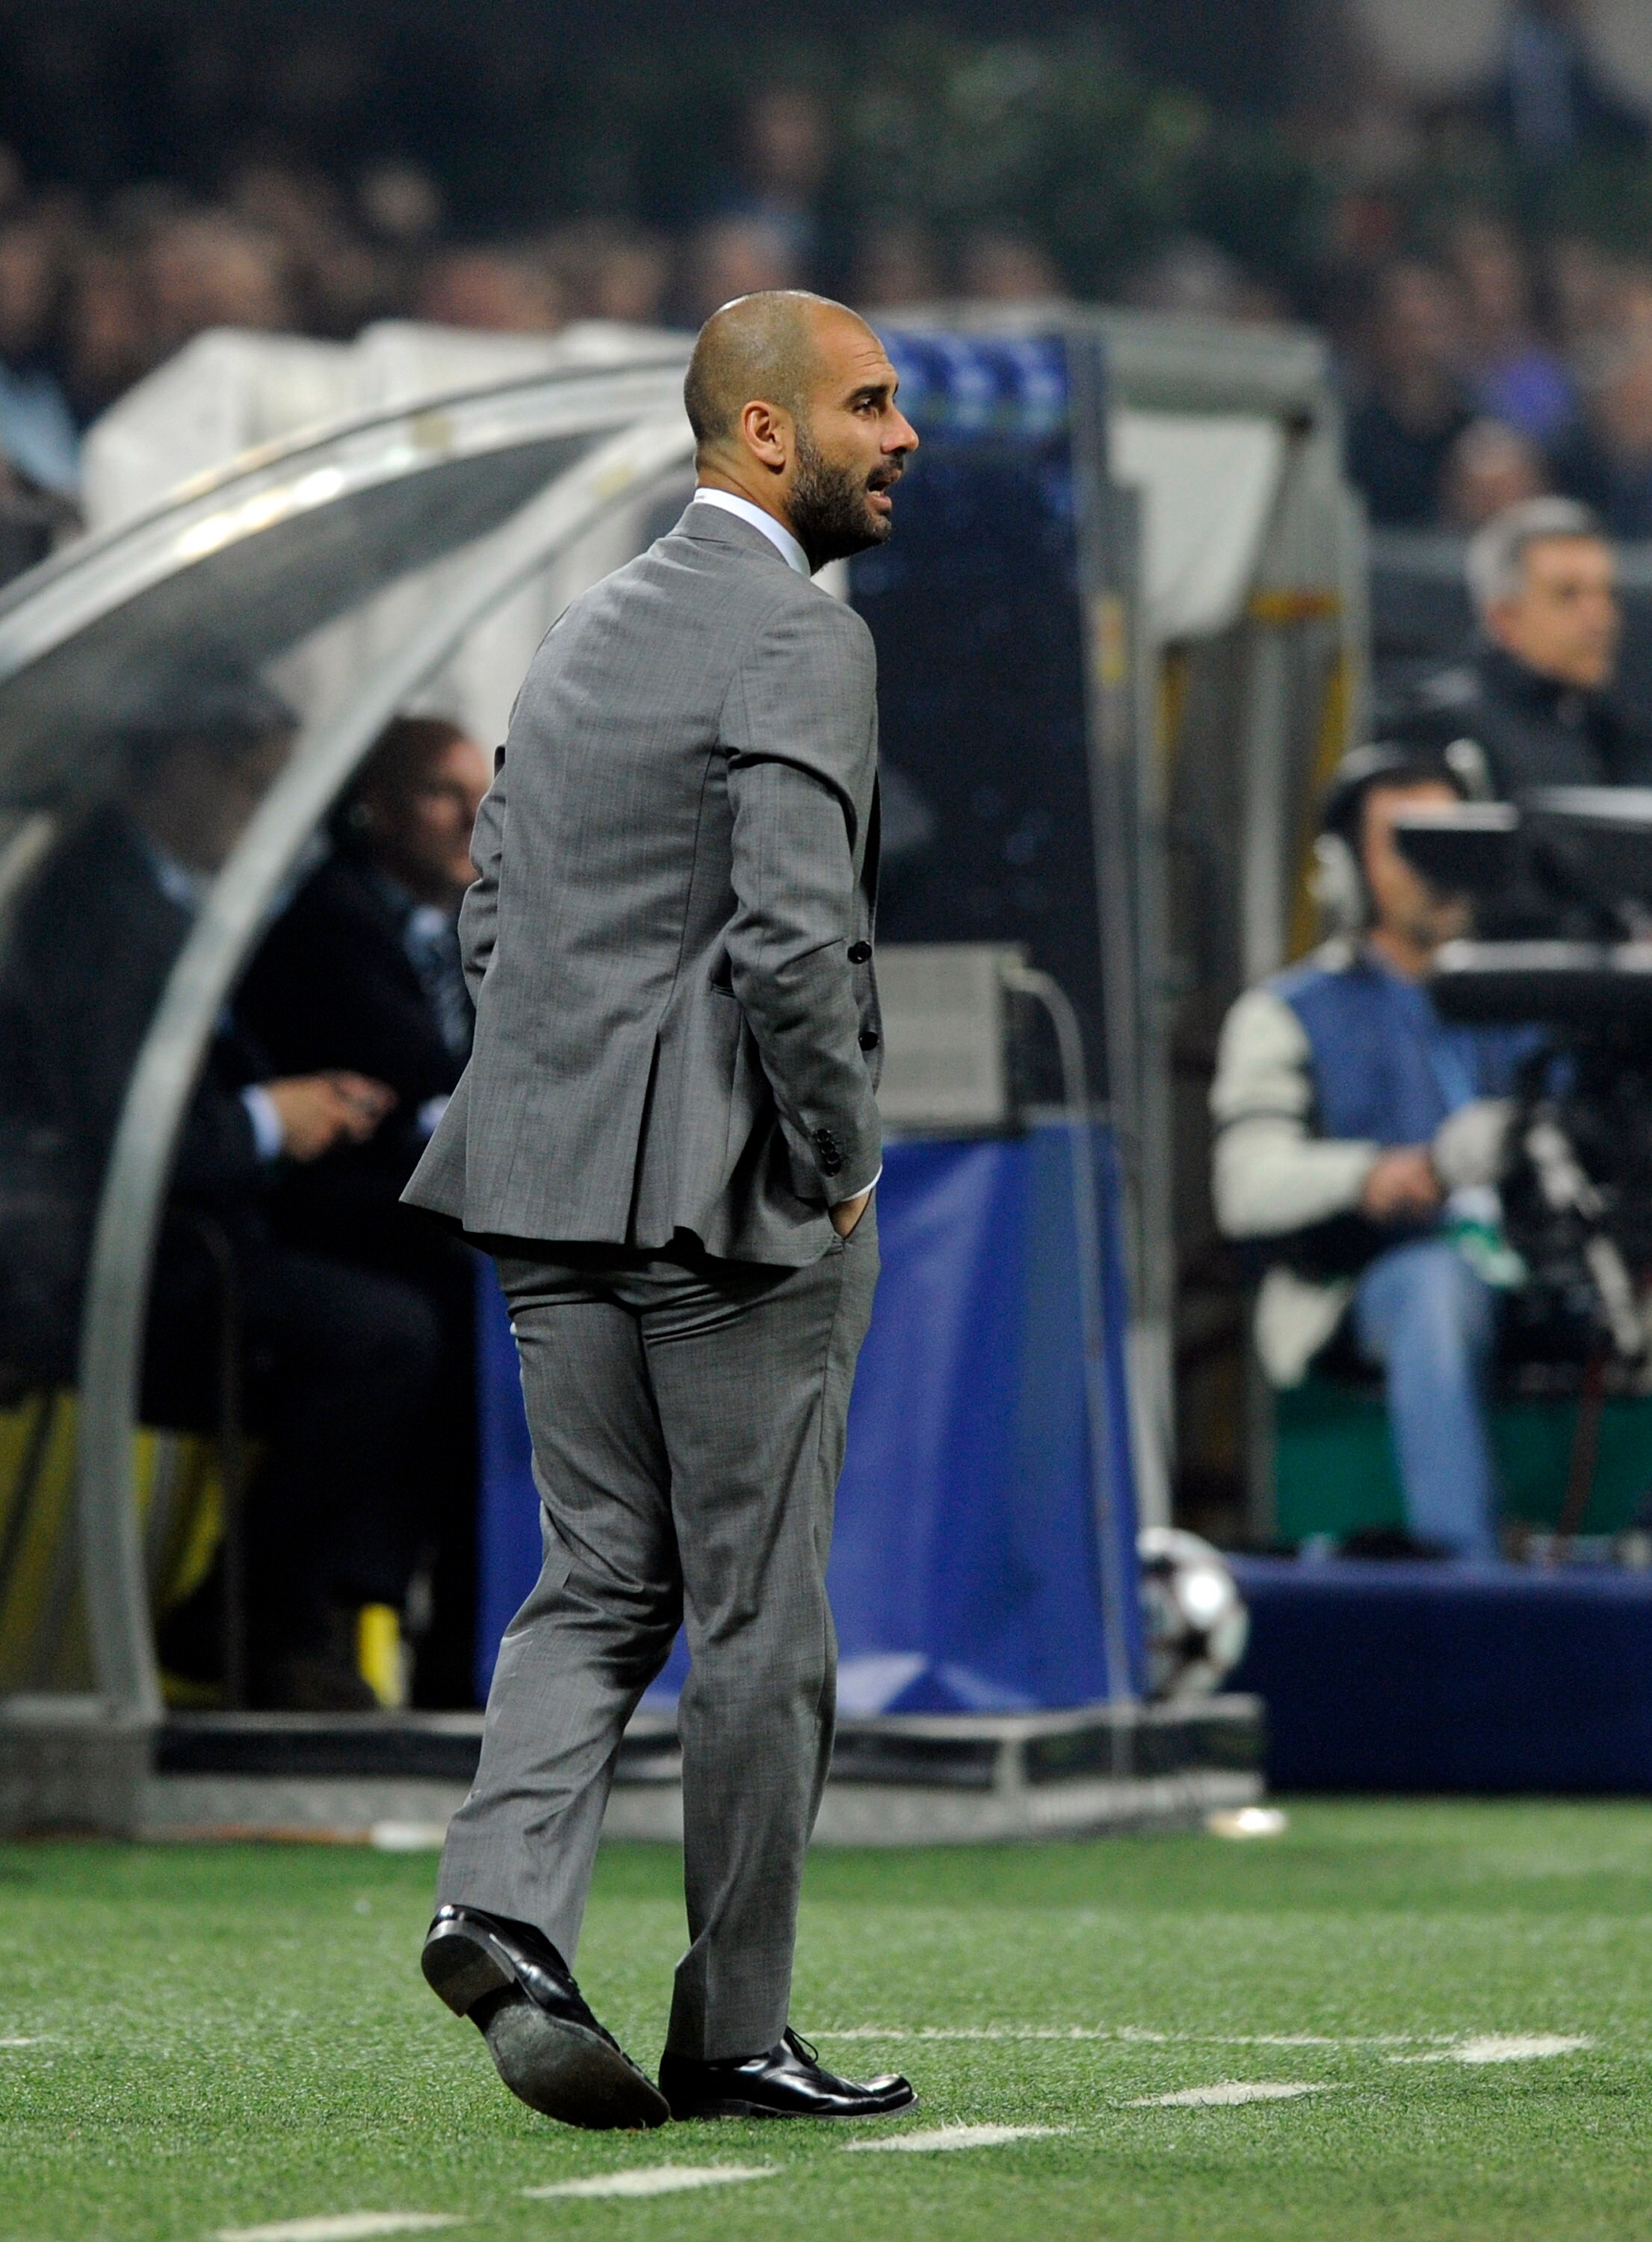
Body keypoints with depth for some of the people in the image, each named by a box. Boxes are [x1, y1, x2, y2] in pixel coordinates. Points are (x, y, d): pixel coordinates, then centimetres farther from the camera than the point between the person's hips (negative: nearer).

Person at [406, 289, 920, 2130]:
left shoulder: (588, 632, 15)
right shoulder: (800, 644, -13)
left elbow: (494, 915, 17)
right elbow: (794, 938, -23)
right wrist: (843, 1162, -11)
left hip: (557, 1186, 7)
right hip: (740, 1199, -7)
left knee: (599, 1581, 12)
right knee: (756, 1621, 3)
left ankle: (506, 1899, -11)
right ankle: (732, 2031, 10)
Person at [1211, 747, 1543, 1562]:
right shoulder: (1287, 1014, 15)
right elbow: (1248, 1186, -2)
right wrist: (1368, 1177, -23)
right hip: (1373, 1275, -3)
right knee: (1438, 1282, -39)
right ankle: (1463, 1564, -46)